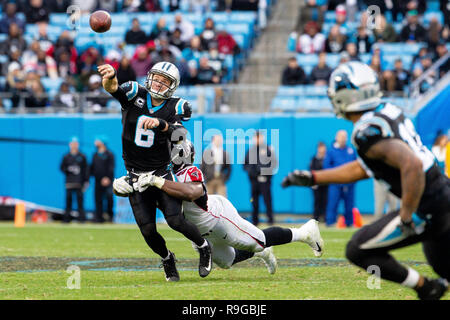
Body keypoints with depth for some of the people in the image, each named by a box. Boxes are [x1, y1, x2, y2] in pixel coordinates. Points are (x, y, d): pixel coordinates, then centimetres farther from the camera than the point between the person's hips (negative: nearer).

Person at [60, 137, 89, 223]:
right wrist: (69, 169, -9)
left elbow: (86, 169, 7)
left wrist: (86, 181, -1)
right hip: (69, 182, 1)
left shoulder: (82, 157, 9)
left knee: (80, 199, -5)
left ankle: (81, 217, -4)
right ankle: (66, 218, 2)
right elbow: (62, 167, 12)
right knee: (68, 199, -1)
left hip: (79, 182, -1)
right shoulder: (66, 157, 11)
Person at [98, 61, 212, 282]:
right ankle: (167, 259, 28)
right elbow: (113, 88, -25)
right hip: (136, 177, 1)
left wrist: (159, 123, -44)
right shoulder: (136, 96, -5)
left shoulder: (175, 107, -5)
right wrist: (110, 77, -49)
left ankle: (203, 247, 14)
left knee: (175, 220, -16)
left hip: (162, 173, -1)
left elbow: (176, 133, -24)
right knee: (147, 230, -3)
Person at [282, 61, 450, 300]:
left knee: (358, 251, 0)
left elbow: (412, 165, -35)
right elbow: (363, 168, 20)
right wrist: (312, 178, 20)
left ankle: (425, 288, 2)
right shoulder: (389, 111, 9)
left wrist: (406, 218, -25)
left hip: (425, 209, -9)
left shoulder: (368, 132, -21)